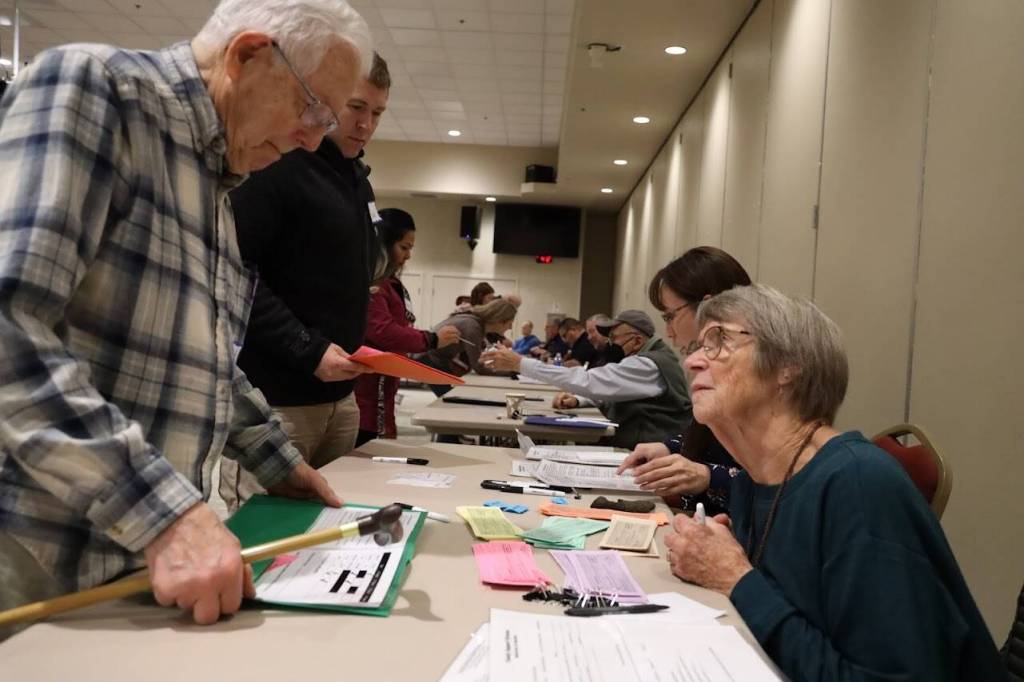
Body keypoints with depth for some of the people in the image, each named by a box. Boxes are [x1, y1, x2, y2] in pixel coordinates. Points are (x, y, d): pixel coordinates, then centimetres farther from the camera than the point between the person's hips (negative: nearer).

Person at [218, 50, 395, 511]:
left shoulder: (358, 180, 17)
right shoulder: (274, 165, -11)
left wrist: (356, 349, 10)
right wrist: (308, 350, -20)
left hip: (338, 396, 8)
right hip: (273, 396, -8)